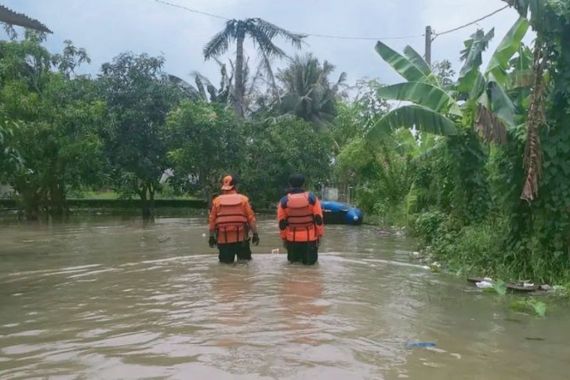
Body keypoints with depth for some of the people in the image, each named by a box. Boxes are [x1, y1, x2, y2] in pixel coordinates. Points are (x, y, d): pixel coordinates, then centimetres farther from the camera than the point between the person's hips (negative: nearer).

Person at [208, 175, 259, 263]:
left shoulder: (217, 201, 2)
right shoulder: (243, 199, -1)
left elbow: (212, 220, 2)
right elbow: (251, 218, -3)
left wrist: (211, 236, 9)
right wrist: (255, 233, 1)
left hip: (223, 239, 1)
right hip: (241, 238, -1)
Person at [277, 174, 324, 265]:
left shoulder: (284, 201, -4)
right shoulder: (312, 198, -6)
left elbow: (282, 223, 0)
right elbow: (318, 218, -4)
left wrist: (284, 238, 9)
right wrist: (319, 234, 4)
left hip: (292, 238, 1)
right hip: (310, 237, -1)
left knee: (293, 260, 19)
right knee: (310, 261, 12)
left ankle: (294, 258, -4)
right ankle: (307, 259, -11)